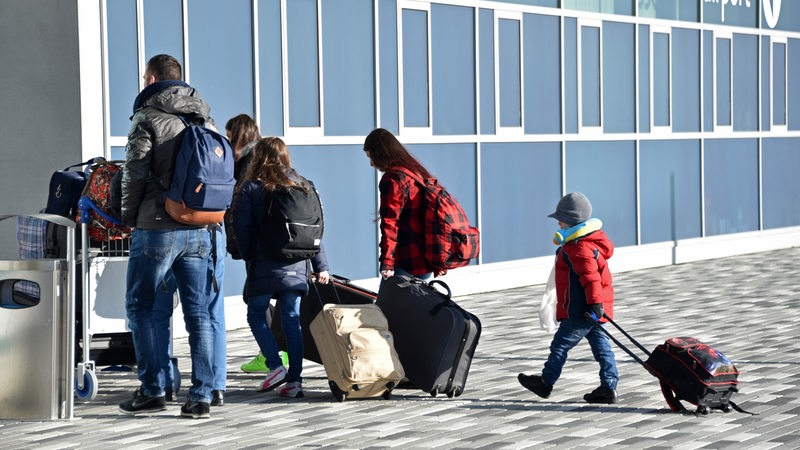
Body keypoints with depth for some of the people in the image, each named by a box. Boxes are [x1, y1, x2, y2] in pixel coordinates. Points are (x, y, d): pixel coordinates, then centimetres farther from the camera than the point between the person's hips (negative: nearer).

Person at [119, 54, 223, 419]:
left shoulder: (147, 117, -5)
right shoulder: (205, 118, 14)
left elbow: (135, 173, -11)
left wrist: (129, 217, 2)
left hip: (158, 228, -5)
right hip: (203, 230, 5)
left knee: (140, 306, 7)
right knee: (199, 313, 6)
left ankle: (152, 391, 4)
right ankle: (201, 397, 3)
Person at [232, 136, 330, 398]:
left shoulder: (251, 188, -4)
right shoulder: (301, 185, 8)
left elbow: (242, 229, -7)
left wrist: (248, 258, 7)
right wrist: (320, 266, 10)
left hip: (264, 267, -4)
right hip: (295, 267, 4)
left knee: (256, 315, 10)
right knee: (292, 320, 5)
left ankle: (275, 366, -5)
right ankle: (295, 379, 2)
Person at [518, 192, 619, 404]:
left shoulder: (579, 249, -20)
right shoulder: (593, 241, 14)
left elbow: (590, 277, -29)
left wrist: (595, 303, -33)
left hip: (580, 312, -10)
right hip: (592, 312, 10)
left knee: (560, 345, 2)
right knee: (601, 346, 8)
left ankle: (546, 383, 12)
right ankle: (608, 388, 7)